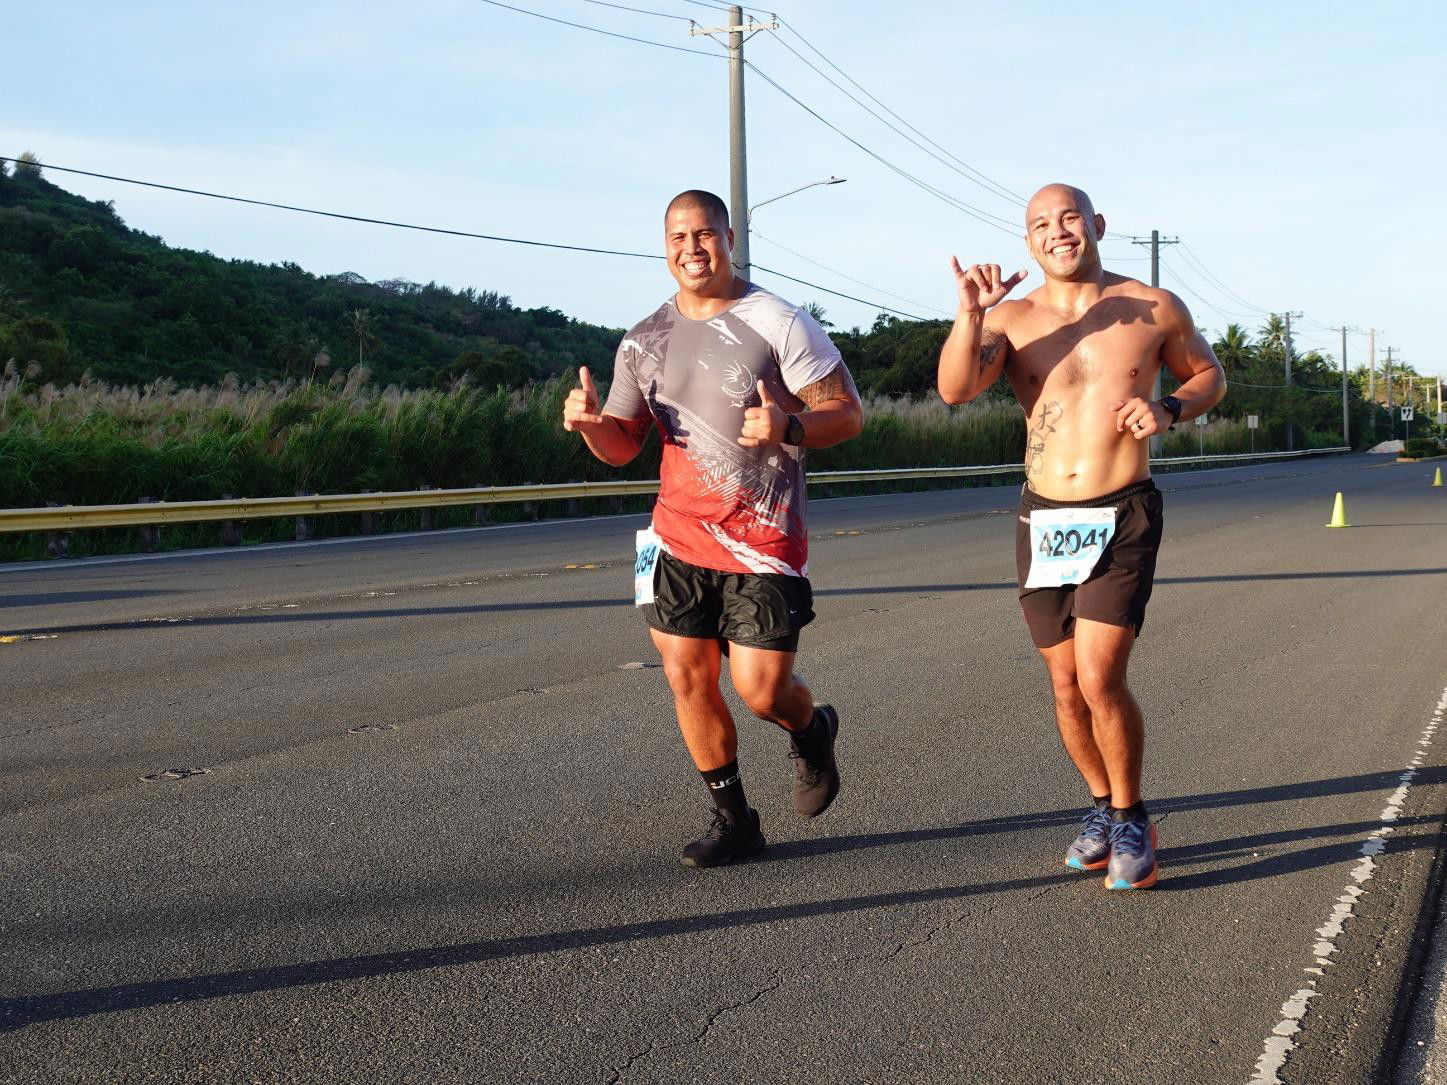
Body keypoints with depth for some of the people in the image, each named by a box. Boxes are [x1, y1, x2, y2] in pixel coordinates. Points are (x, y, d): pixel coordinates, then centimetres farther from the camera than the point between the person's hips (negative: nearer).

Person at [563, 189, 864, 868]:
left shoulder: (779, 323, -7)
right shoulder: (643, 341, 7)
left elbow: (848, 412, -8)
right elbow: (621, 448, 11)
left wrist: (788, 429, -28)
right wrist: (590, 422, -12)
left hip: (763, 543, -4)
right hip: (679, 537, 4)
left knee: (760, 688, -7)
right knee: (686, 677, 3)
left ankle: (812, 733, 30)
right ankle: (733, 821, 21)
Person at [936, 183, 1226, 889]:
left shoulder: (1154, 309, 0)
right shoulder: (1010, 318, 0)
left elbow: (1210, 376, 15)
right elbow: (954, 388, -16)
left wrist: (1168, 409, -6)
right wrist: (969, 312, -31)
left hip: (1123, 518, -3)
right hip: (1042, 520, 3)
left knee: (1100, 678, -15)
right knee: (1067, 687, 10)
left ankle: (1130, 820, 7)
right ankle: (1102, 807, 32)